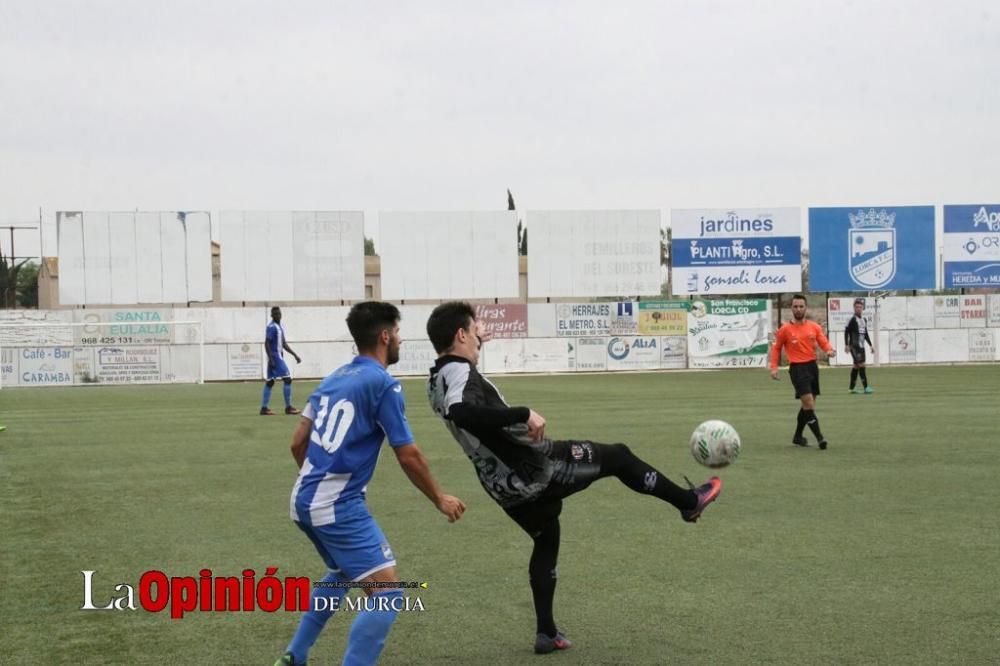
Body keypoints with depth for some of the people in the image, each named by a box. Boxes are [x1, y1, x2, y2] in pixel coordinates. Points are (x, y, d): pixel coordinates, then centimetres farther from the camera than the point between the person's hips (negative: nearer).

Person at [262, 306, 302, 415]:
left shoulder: (279, 327, 17)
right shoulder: (272, 327, -12)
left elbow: (284, 344, 23)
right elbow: (267, 343, -18)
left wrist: (295, 355, 20)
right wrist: (271, 359, -24)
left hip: (279, 357, 10)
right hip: (275, 357, -10)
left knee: (269, 382, 8)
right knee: (287, 379, -10)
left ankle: (264, 408, 9)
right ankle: (288, 407, -8)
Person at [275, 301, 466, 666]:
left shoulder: (334, 378, 12)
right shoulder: (383, 384, -11)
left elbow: (298, 443, 16)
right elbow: (408, 457, -10)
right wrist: (440, 499, 5)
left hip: (303, 500, 9)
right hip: (338, 506, -9)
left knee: (341, 574, 31)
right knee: (387, 594, -8)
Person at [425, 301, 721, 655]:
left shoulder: (437, 380, 6)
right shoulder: (459, 372, -23)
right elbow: (460, 412, -44)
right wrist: (523, 413, -41)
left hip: (505, 486, 9)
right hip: (534, 469, -9)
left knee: (546, 542, 27)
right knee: (617, 456, 9)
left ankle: (546, 633, 26)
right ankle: (689, 502, 26)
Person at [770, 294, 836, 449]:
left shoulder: (814, 327, 8)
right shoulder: (785, 329, -2)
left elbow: (824, 342, 3)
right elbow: (776, 348, 7)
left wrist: (830, 350, -20)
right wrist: (774, 368, -2)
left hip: (812, 366, 5)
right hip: (797, 368, -5)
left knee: (808, 405, 13)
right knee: (809, 403, -16)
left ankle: (798, 437, 28)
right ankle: (819, 437, -14)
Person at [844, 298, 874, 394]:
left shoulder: (864, 320, 14)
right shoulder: (853, 320, -8)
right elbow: (846, 332, -9)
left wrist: (870, 345, 19)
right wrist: (847, 345, -16)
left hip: (861, 346, 7)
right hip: (854, 346, -7)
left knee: (856, 366, 9)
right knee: (861, 365, -12)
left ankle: (852, 388, 15)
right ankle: (866, 387, -12)